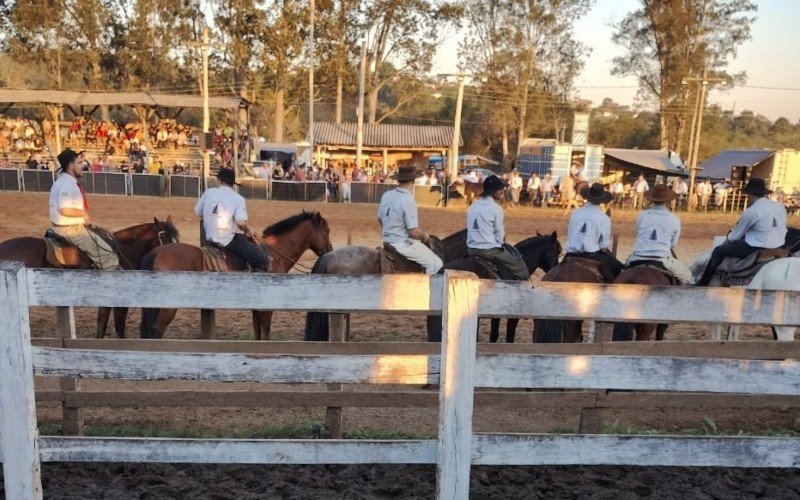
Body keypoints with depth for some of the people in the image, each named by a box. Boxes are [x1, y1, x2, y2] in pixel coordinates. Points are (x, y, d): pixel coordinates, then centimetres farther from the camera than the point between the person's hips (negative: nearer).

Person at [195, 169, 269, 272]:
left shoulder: (208, 192, 5)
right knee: (262, 259, -1)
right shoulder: (238, 198, -6)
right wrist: (248, 231, 0)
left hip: (209, 239, 7)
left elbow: (197, 212, 11)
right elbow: (240, 222, -20)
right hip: (228, 241, -6)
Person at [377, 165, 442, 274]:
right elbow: (414, 232, -23)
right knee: (437, 264, 3)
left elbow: (380, 219, 12)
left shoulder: (386, 195, -1)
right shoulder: (408, 201, -24)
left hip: (388, 241, 9)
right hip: (404, 244, -9)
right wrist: (425, 236, -3)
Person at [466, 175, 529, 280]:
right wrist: (501, 244, 12)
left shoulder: (472, 206, 9)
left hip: (471, 250, 7)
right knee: (522, 270, 6)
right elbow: (500, 237, -9)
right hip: (490, 250, -7)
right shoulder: (496, 208, -11)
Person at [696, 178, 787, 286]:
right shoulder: (781, 207, 5)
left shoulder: (751, 211, -13)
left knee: (718, 251, 7)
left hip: (758, 248, -8)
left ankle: (703, 284, 16)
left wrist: (727, 241, 21)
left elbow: (736, 235, -1)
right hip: (779, 247, 8)